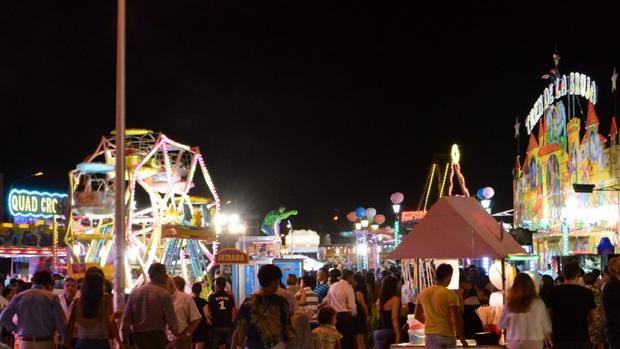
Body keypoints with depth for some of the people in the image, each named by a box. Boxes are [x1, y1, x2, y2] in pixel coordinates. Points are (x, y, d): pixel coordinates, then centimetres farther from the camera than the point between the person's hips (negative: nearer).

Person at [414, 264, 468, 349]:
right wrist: (462, 338, -5)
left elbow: (417, 315, 15)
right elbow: (457, 319, -15)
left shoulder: (423, 293, 5)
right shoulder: (450, 294, -13)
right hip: (445, 335, -6)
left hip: (429, 335, 6)